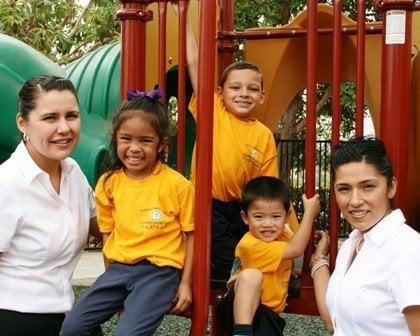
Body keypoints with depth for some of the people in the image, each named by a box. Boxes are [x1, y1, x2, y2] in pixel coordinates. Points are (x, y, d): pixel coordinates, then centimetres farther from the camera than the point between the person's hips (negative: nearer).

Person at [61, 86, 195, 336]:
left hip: (159, 270, -4)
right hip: (119, 269, 5)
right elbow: (108, 233, 12)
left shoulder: (177, 184, -8)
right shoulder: (109, 183, 4)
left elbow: (191, 236, -3)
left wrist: (185, 284, -4)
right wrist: (110, 278, 10)